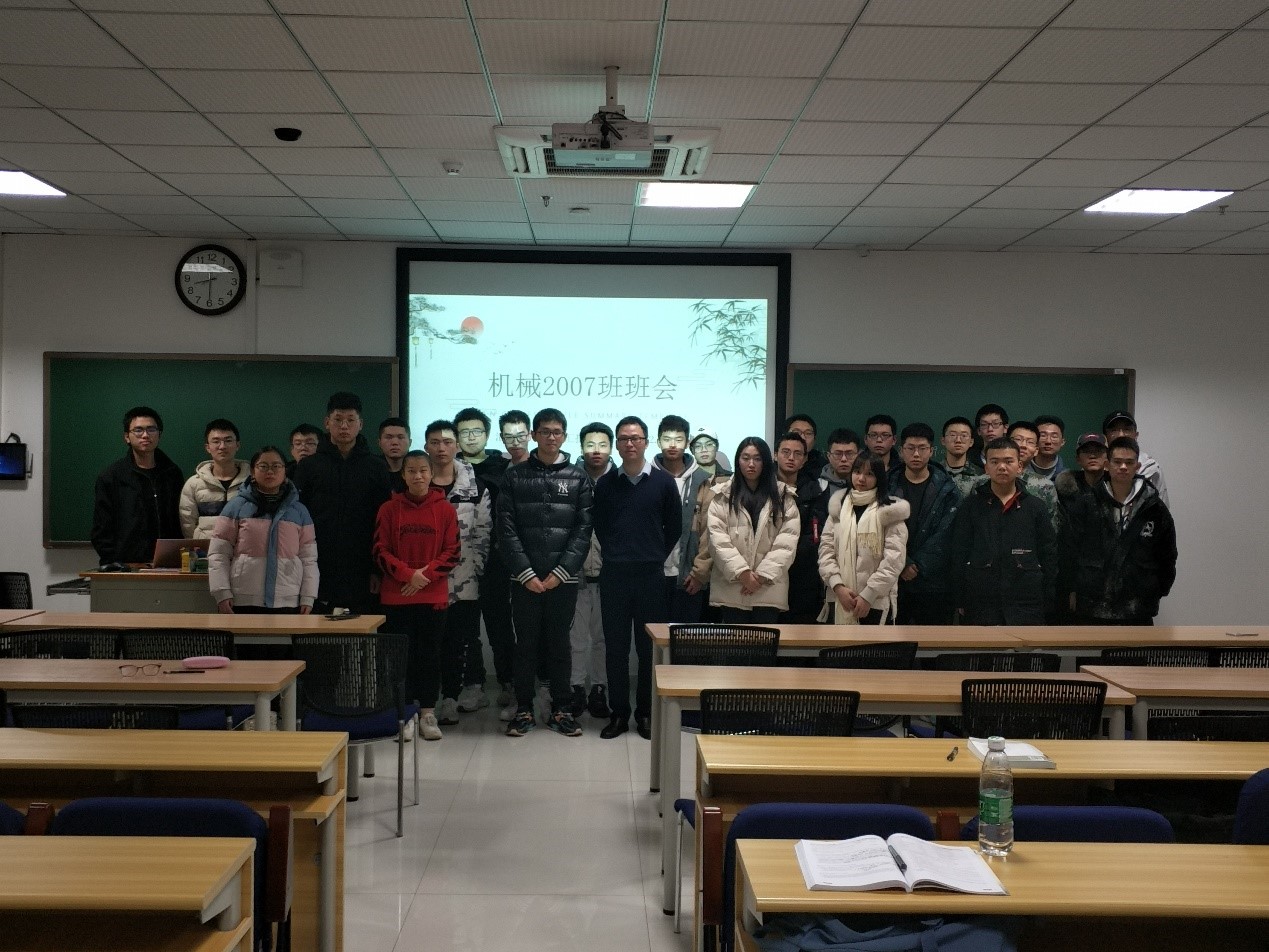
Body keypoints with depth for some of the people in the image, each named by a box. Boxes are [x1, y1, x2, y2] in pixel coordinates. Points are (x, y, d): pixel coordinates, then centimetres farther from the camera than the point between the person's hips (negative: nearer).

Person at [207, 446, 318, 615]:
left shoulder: (299, 511, 13)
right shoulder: (236, 507, 6)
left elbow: (308, 558, 12)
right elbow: (218, 554, 4)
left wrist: (307, 598, 5)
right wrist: (222, 593, -5)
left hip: (287, 603, 2)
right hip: (242, 602, -2)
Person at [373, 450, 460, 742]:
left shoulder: (445, 510, 3)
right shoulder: (389, 509, 3)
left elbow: (452, 552, 0)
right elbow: (380, 551, -1)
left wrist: (426, 574, -13)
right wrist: (408, 574, -14)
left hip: (433, 595, 0)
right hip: (396, 596, 0)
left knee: (430, 653, 3)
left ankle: (427, 712, 12)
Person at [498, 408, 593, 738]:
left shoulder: (577, 479, 6)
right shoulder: (514, 476, 4)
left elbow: (583, 530, 0)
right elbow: (506, 529, -2)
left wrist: (559, 573, -10)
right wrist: (526, 573, -10)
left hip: (563, 578, 0)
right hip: (524, 578, 0)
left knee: (559, 643, 7)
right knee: (526, 644, 6)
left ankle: (560, 710, 17)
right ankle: (524, 709, 16)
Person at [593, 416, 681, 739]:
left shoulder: (663, 482, 1)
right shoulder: (605, 483, 4)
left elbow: (674, 527, 8)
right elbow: (599, 527, 12)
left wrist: (655, 557, 6)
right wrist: (616, 555, 7)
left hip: (651, 576, -1)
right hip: (614, 575, 1)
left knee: (650, 647, 5)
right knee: (615, 647, 4)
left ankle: (646, 713, 15)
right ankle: (618, 713, 14)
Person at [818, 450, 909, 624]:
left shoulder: (890, 511, -2)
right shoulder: (838, 506, 11)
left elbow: (894, 559, -9)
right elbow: (826, 548, 5)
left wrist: (868, 595, -13)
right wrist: (838, 586, -8)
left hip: (876, 602, -4)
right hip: (839, 600, 4)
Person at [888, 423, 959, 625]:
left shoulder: (947, 491, 4)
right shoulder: (888, 487, 6)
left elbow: (944, 536, -4)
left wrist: (916, 566, -12)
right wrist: (903, 564, -13)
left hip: (933, 583, 0)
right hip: (892, 581, 1)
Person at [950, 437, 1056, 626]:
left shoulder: (1034, 507, 9)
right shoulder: (970, 506, 6)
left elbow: (1049, 555, 9)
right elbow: (958, 555, 4)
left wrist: (1046, 602, 3)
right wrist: (960, 602, -2)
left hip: (1027, 608, 1)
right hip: (980, 608, -1)